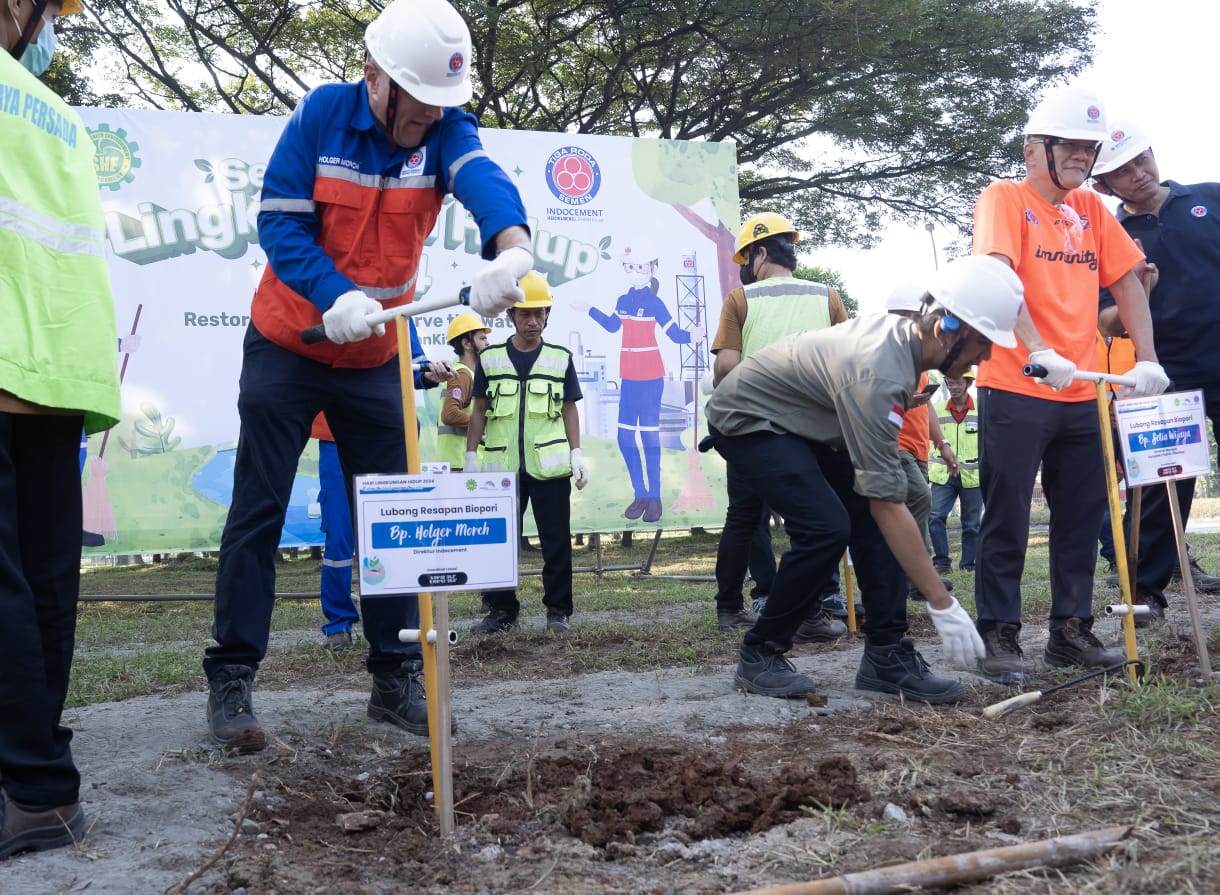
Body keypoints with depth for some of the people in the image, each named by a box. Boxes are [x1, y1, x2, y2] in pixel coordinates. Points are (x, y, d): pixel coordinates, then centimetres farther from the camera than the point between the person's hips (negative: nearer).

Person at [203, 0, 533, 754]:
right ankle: (232, 681, 4)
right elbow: (280, 221, -17)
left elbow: (485, 182, -32)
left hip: (376, 359, 3)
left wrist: (512, 245, -55)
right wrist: (336, 296, -35)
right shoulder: (322, 114, -13)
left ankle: (397, 677, 15)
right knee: (257, 514, -2)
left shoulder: (448, 131, -10)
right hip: (286, 346, -3)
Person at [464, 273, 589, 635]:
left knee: (556, 540, 2)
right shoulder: (490, 358, 7)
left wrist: (577, 454, -1)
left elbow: (570, 409, 8)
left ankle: (558, 611, 11)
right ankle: (501, 609, 15)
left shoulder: (560, 358, 7)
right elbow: (479, 409, 10)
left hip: (550, 466, -1)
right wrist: (471, 455, 5)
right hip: (502, 465, 1)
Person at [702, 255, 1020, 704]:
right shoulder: (879, 373, -35)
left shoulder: (902, 330, -8)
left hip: (802, 422, 9)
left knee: (871, 518, -5)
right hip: (746, 420, -9)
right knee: (826, 529, -21)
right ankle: (759, 655, -5)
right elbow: (889, 505, -35)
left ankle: (887, 655, -3)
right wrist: (942, 604, -33)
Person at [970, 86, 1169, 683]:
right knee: (1007, 520, -2)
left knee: (1081, 517, 10)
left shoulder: (1090, 209, 14)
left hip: (1081, 393, 6)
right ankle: (999, 637, 6)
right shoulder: (1004, 199, -3)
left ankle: (1070, 632, 20)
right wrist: (1039, 352, -30)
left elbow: (1127, 280, 12)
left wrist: (1146, 360, 1)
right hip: (1014, 390, -6)